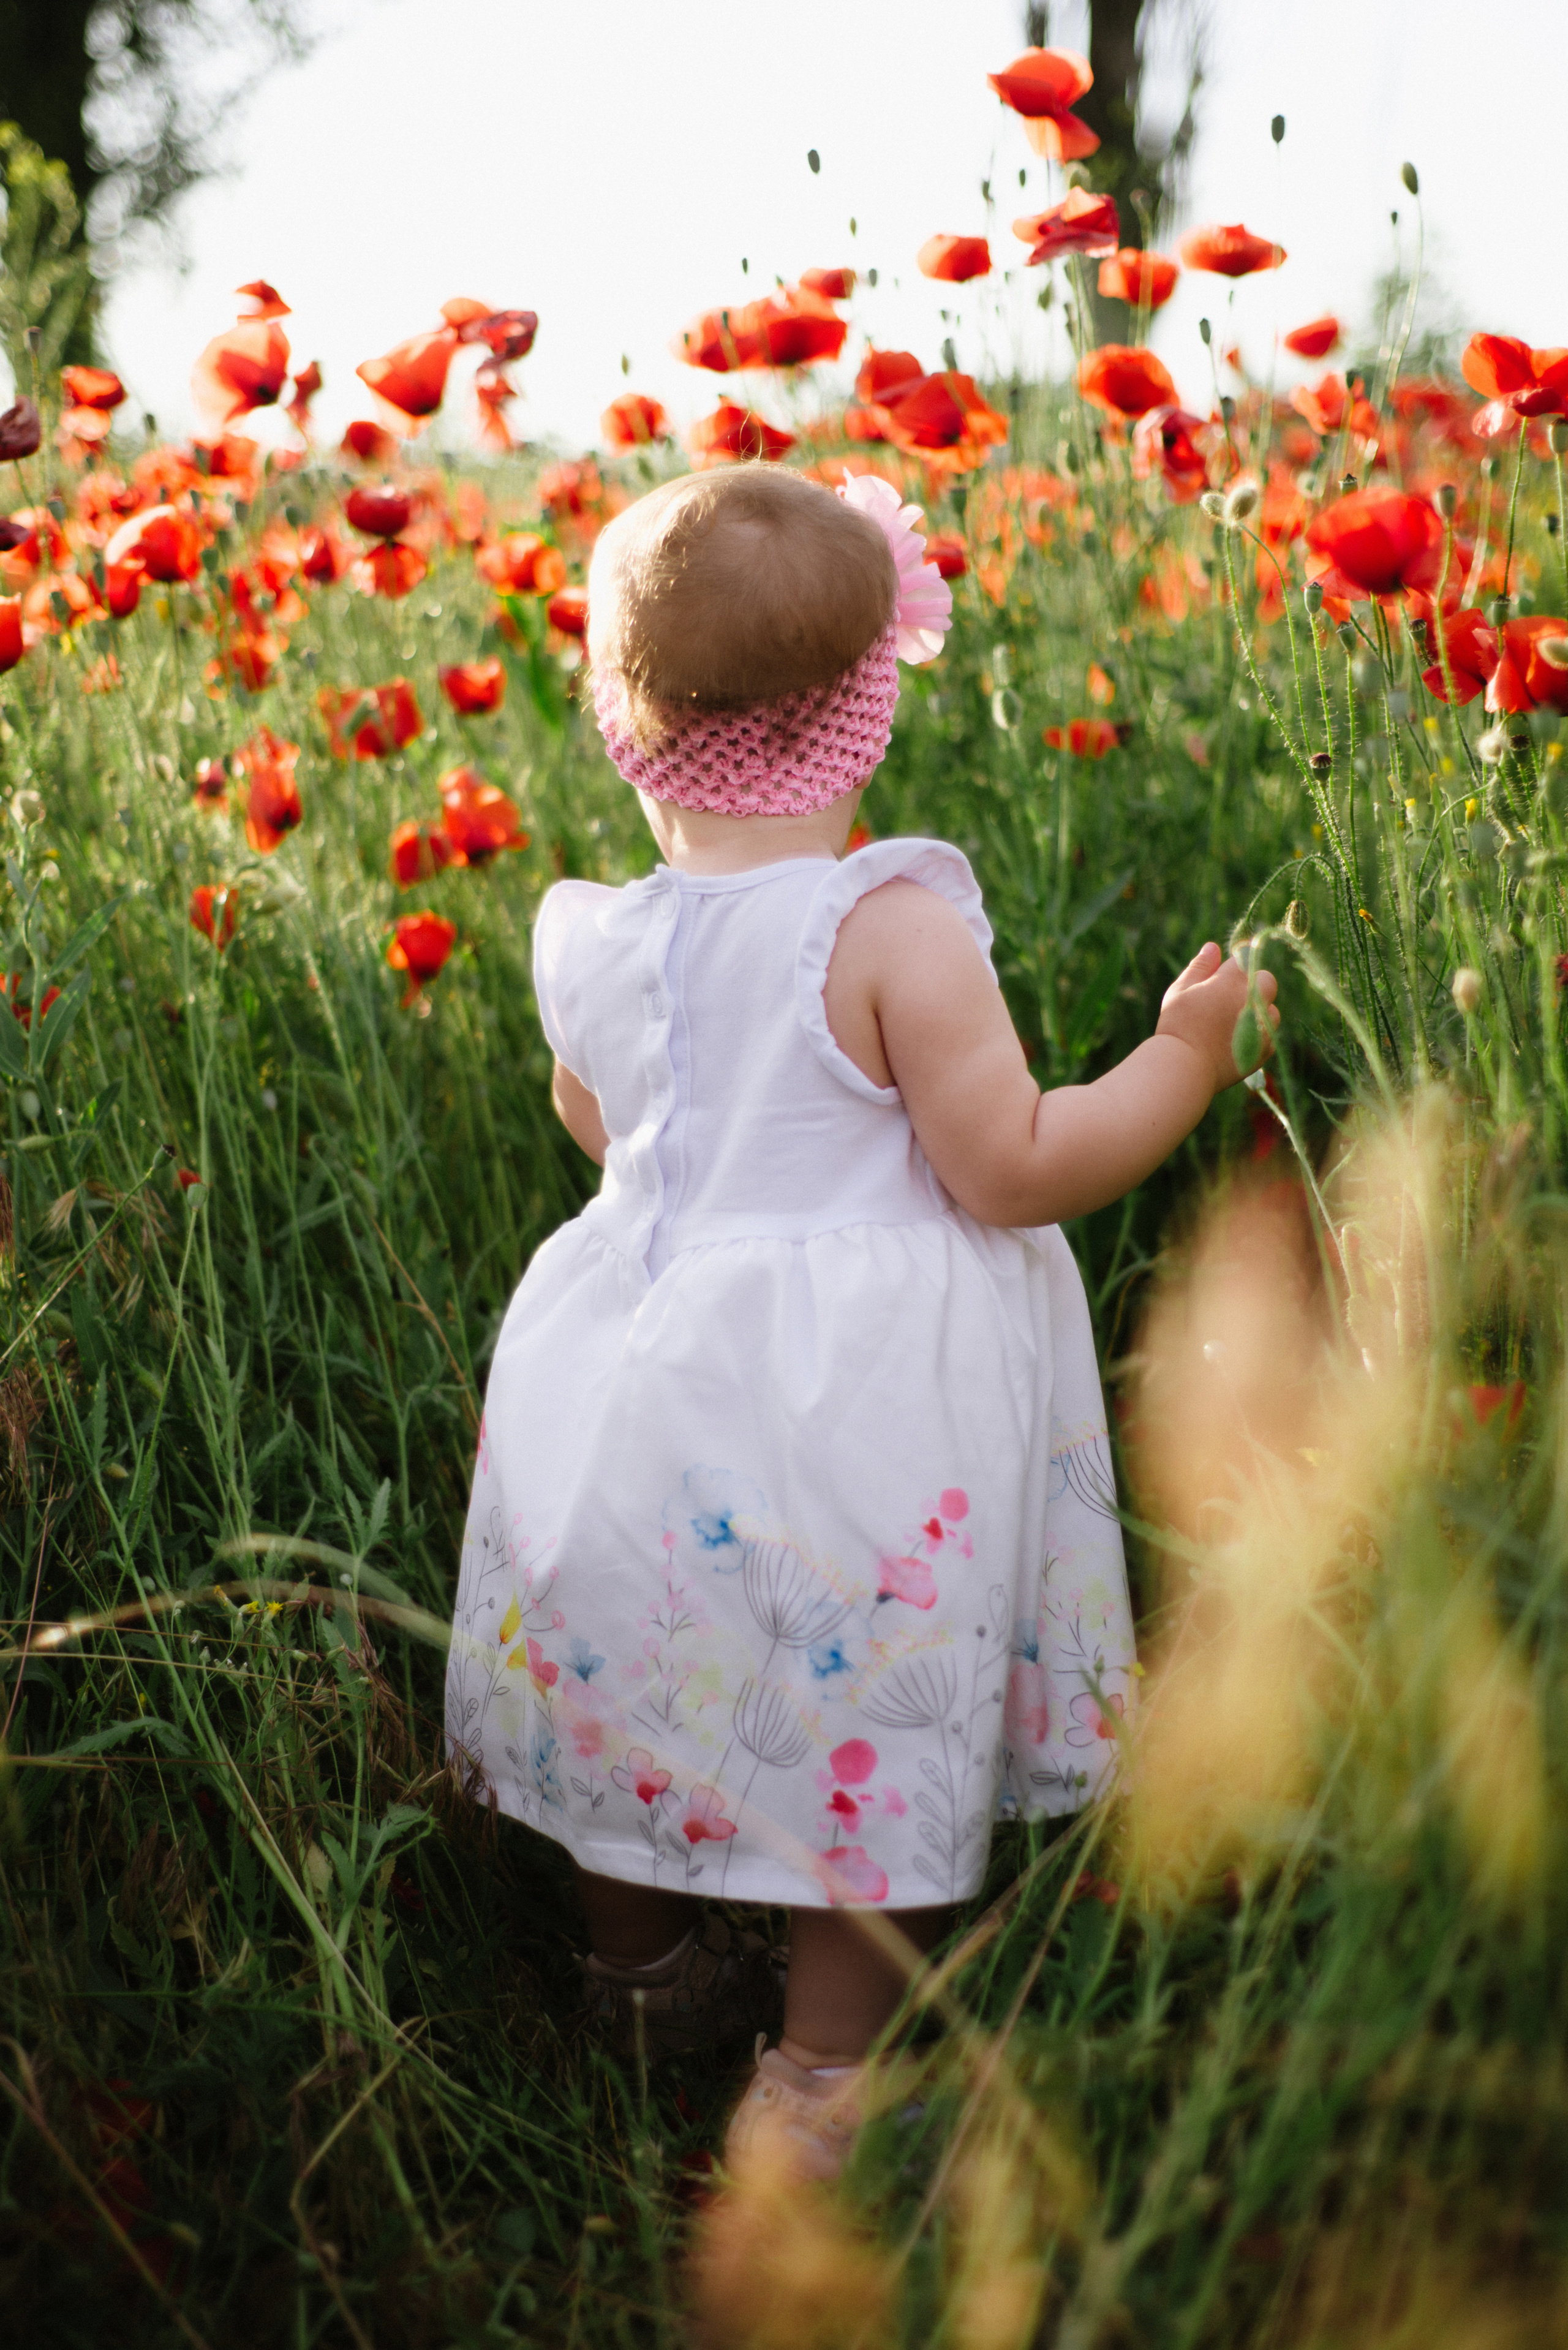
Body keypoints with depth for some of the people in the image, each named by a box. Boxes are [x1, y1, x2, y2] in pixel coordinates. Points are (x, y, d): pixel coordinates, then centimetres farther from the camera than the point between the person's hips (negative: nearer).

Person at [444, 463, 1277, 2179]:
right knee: (866, 1721, 10)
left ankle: (643, 1968, 45)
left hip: (637, 1376, 6)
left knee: (631, 1669, 23)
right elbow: (1016, 1173, -19)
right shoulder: (894, 929, -20)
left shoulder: (588, 947, -3)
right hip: (847, 1408, -6)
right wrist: (1184, 1058, -5)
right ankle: (824, 2072, 22)